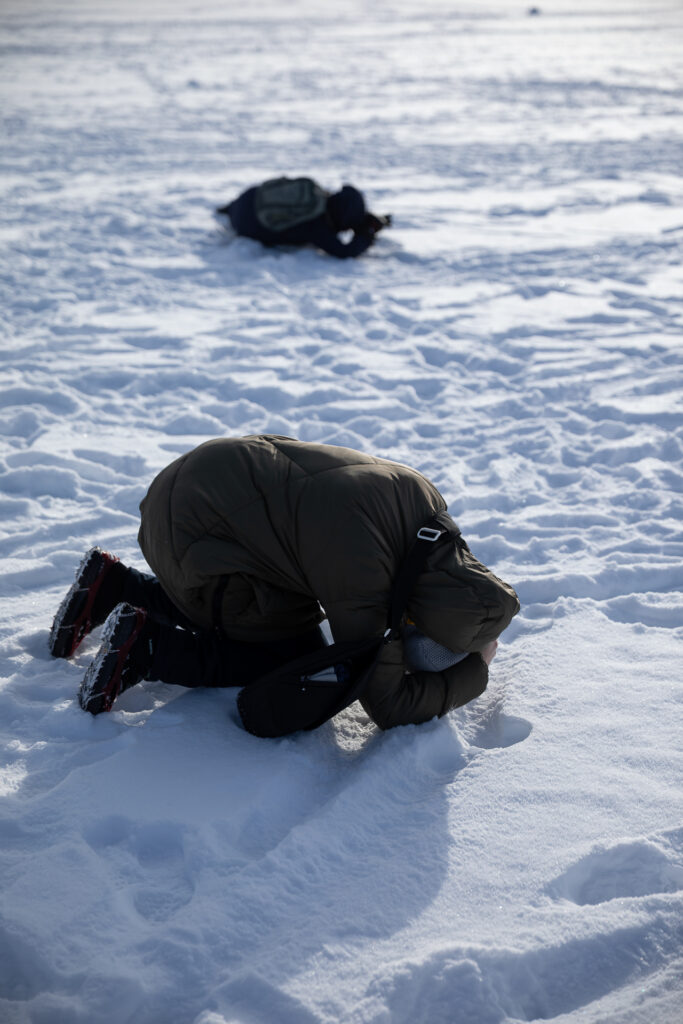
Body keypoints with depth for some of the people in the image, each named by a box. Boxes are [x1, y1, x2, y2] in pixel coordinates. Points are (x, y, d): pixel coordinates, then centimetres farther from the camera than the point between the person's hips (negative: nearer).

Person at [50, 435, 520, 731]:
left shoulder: (420, 497, -7)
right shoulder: (361, 582, -29)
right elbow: (389, 705, -18)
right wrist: (475, 672, -6)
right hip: (194, 539, -9)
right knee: (300, 661, 0)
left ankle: (114, 586, 20)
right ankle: (150, 648, -4)